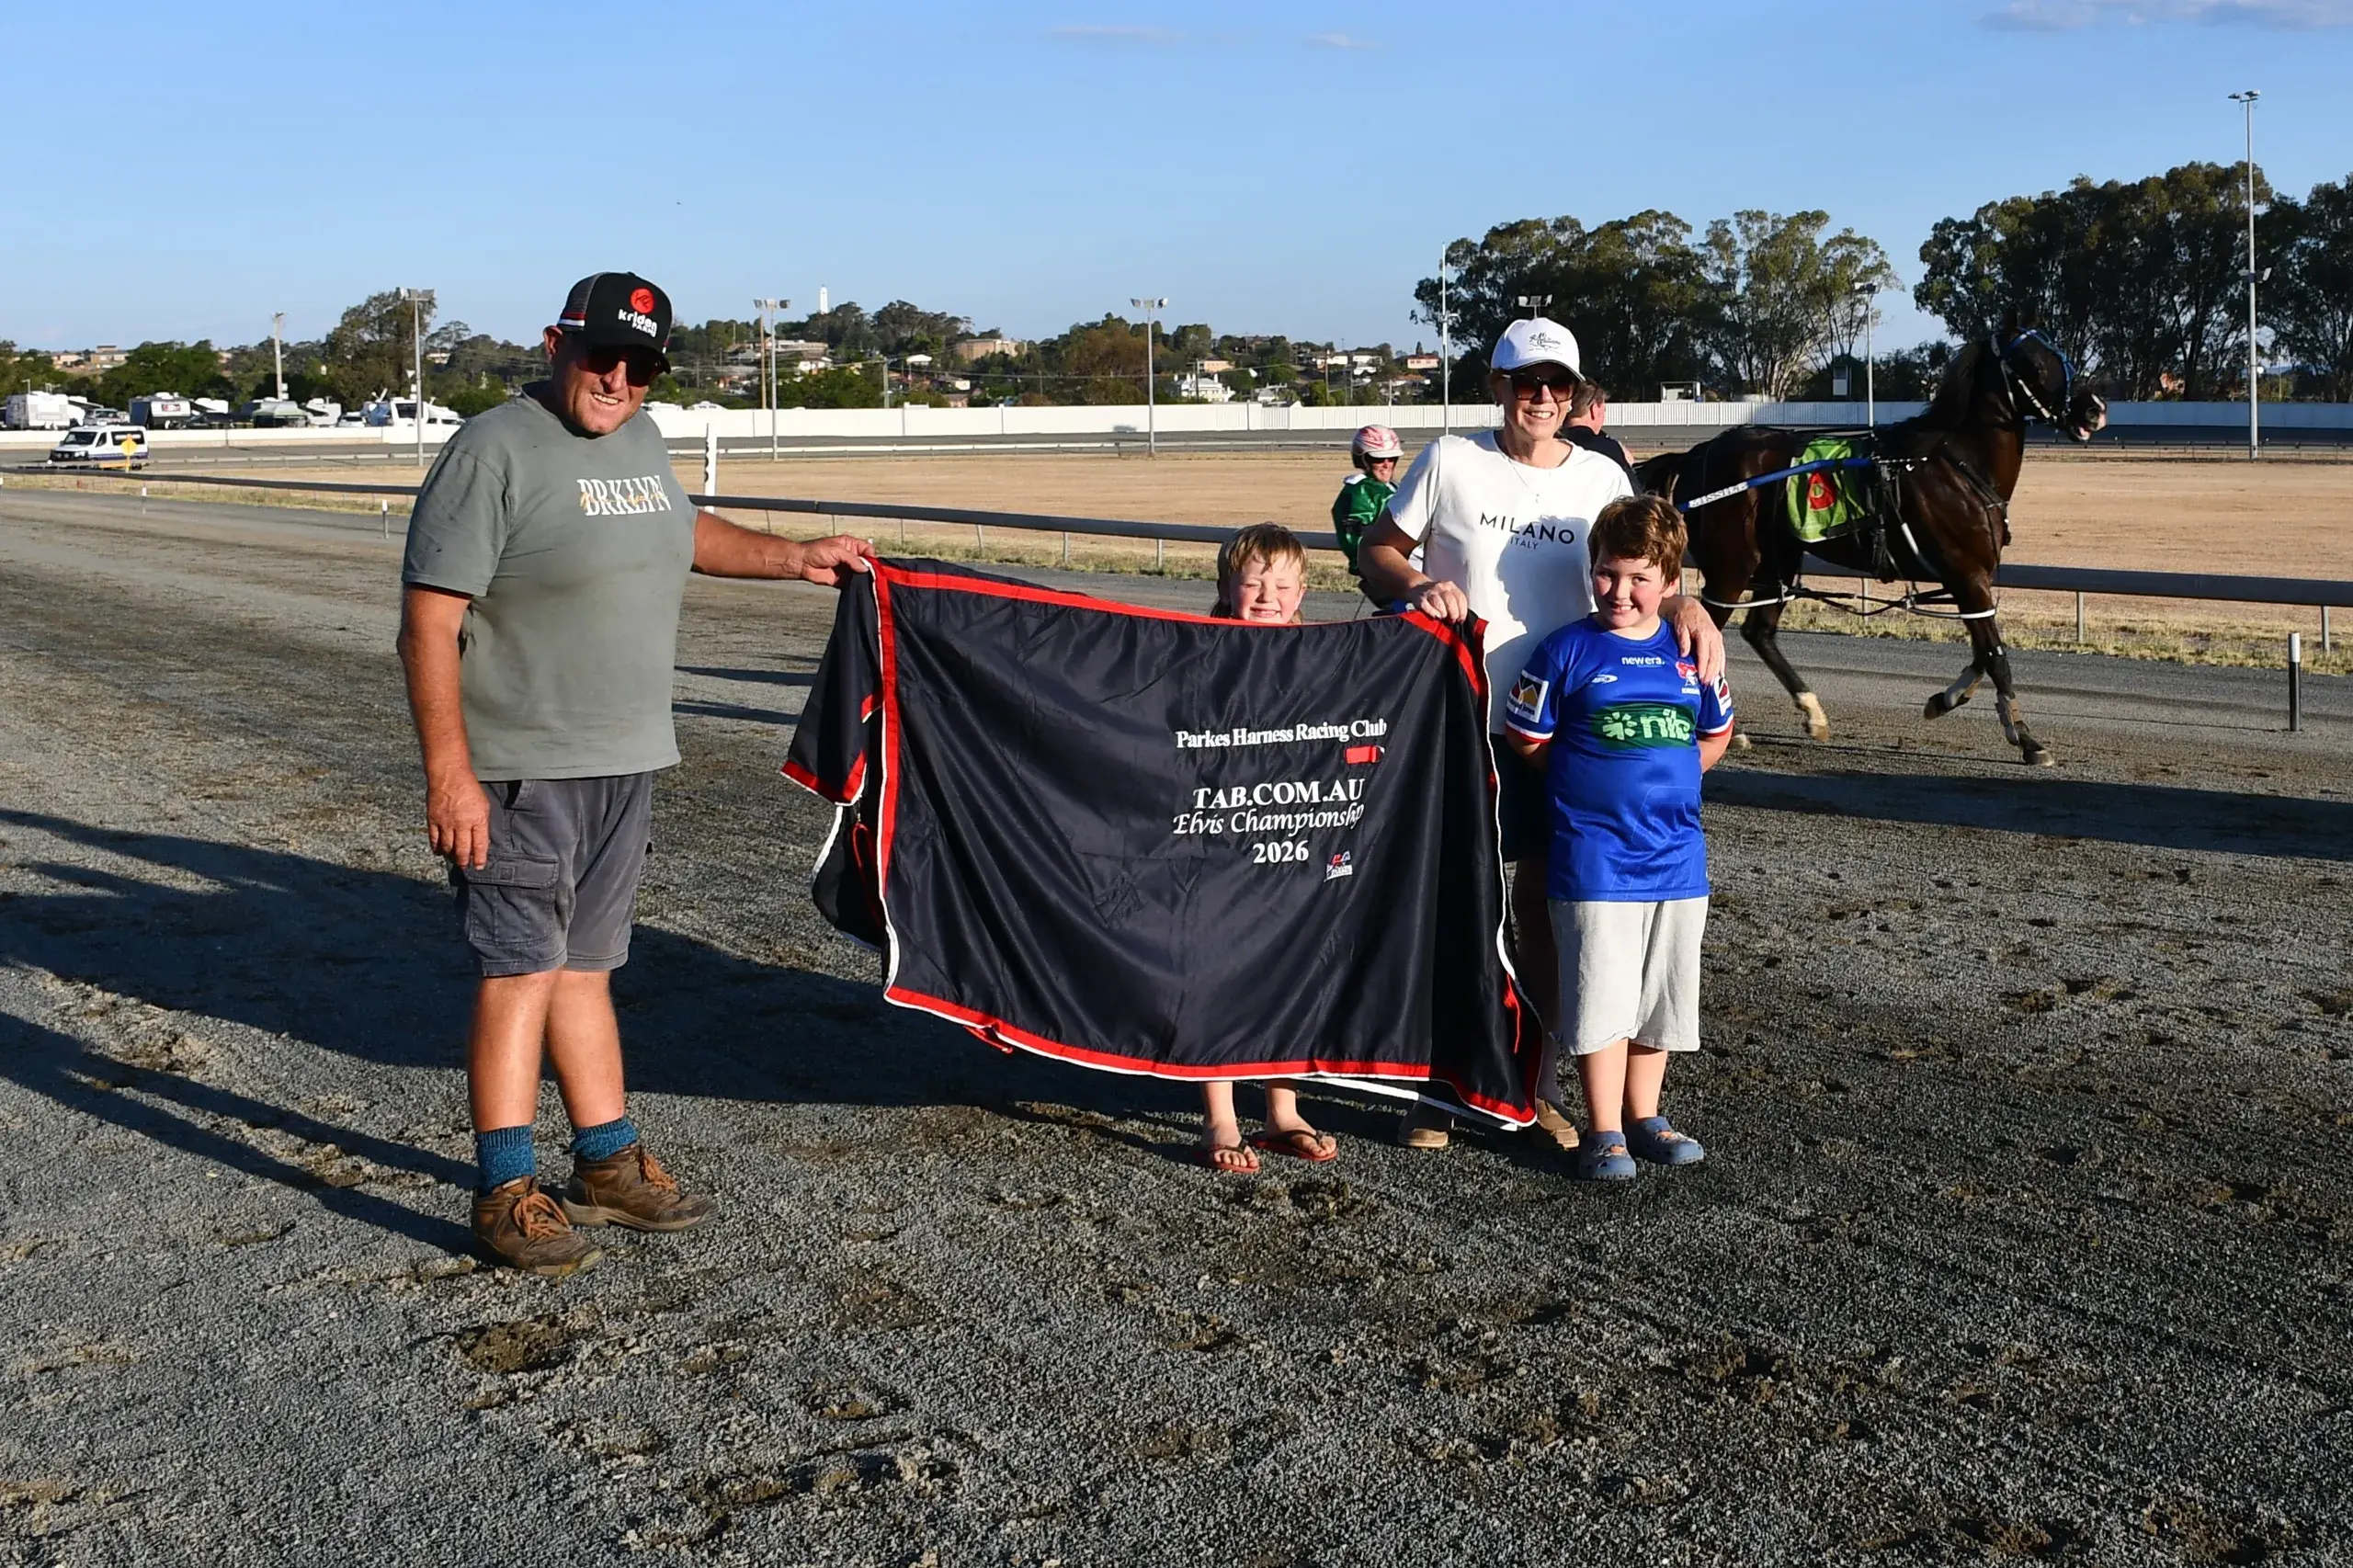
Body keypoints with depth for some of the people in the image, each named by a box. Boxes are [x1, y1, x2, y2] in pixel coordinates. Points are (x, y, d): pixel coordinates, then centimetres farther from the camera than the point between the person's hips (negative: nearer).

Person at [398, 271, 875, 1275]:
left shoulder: (640, 440, 11)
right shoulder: (493, 451, -13)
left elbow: (684, 531, 34)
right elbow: (429, 624, -17)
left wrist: (794, 559, 32)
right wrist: (449, 776, -22)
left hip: (624, 760, 7)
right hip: (520, 769, -7)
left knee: (587, 966, 15)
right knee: (521, 970, -5)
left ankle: (607, 1164, 23)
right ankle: (507, 1194, 3)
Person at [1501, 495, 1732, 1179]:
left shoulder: (1691, 653, 5)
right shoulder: (1566, 651, -6)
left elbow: (1715, 736, 19)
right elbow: (1528, 740, -1)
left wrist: (1665, 781, 8)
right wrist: (1589, 784, 0)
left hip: (1677, 854, 4)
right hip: (1594, 857, -4)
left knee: (1663, 992, 12)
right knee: (1602, 994, -2)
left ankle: (1643, 1116, 26)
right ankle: (1604, 1131, 8)